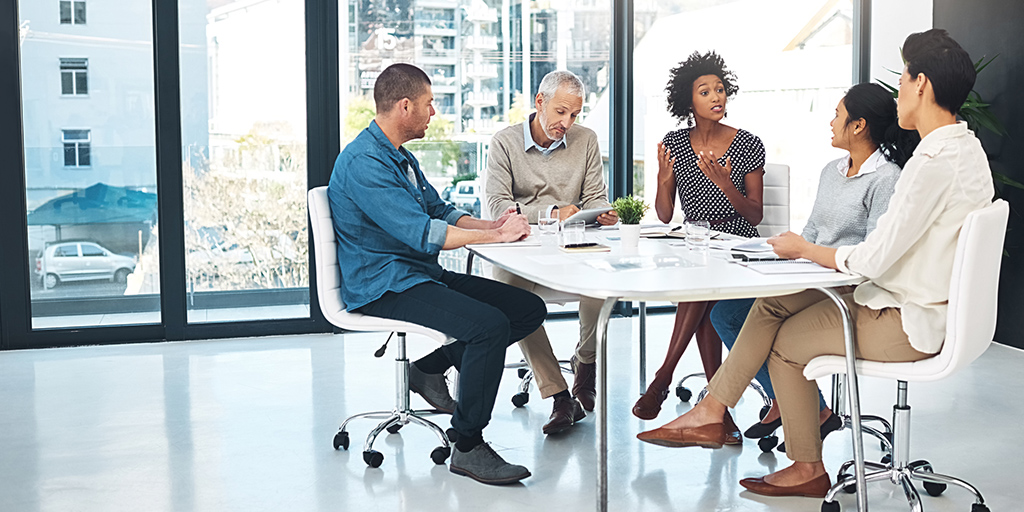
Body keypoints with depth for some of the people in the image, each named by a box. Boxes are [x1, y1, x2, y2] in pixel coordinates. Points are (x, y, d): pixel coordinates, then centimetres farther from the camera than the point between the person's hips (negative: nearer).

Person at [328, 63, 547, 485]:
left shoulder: (401, 157, 17)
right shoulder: (364, 162, -17)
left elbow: (439, 211, 20)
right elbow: (422, 233, -25)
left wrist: (489, 225, 0)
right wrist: (496, 236, -18)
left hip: (423, 275, 10)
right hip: (384, 287, -10)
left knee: (529, 308, 1)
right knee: (490, 324, -29)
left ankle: (430, 367, 12)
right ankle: (468, 447, -16)